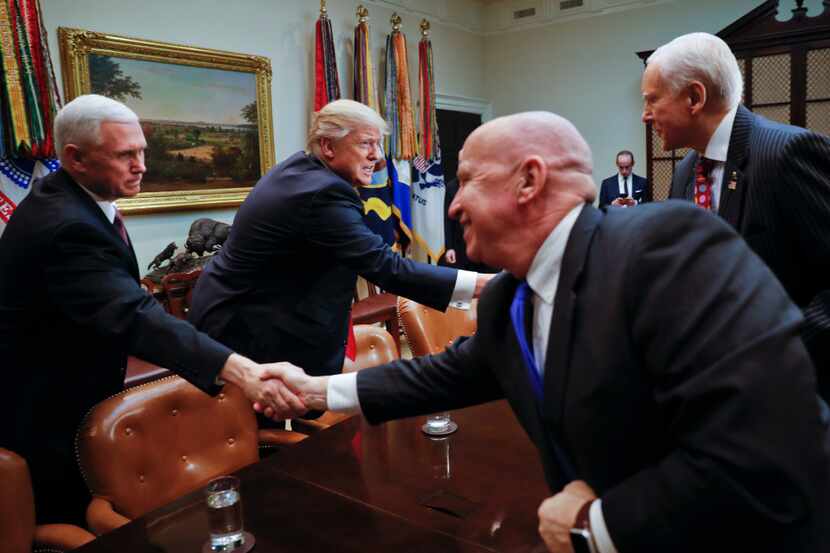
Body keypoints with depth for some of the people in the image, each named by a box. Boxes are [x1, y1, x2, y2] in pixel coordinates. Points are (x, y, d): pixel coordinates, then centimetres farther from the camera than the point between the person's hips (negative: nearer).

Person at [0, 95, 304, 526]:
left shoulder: (61, 197, 1)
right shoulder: (67, 226, -32)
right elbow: (134, 316, -45)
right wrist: (239, 371, -54)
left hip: (67, 389, 9)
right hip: (46, 412, -9)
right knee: (70, 520, 9)